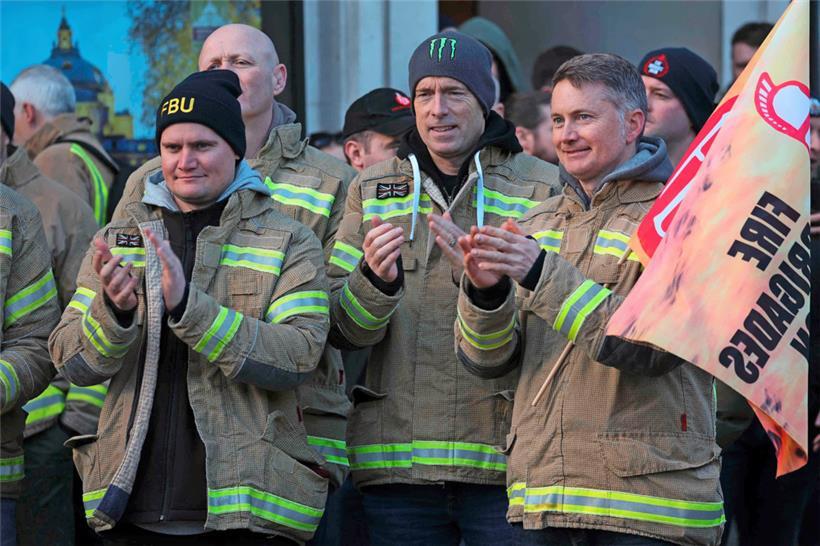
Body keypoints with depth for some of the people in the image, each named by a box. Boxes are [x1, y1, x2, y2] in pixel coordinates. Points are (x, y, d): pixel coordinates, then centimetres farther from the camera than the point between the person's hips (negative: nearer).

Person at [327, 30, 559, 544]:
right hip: (397, 460, 2)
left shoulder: (542, 188, 4)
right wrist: (374, 280, -16)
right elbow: (344, 329, 6)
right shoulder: (370, 190, 13)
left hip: (504, 462, -2)